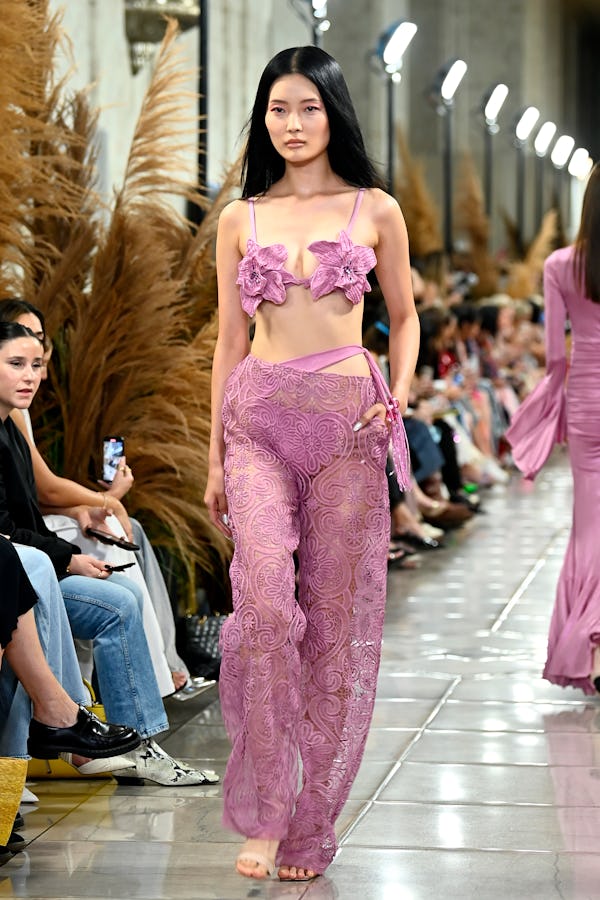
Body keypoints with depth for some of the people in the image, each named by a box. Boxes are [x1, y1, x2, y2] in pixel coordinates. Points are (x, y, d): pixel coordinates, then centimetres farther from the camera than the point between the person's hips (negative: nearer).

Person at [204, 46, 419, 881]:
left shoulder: (376, 211, 7)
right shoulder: (240, 219, 10)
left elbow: (404, 316, 16)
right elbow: (230, 340, 13)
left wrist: (400, 397, -2)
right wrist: (215, 455, 12)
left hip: (347, 420, 0)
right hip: (258, 419, 0)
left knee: (339, 615, 0)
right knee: (266, 598, -19)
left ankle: (312, 827, 9)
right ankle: (264, 812, -11)